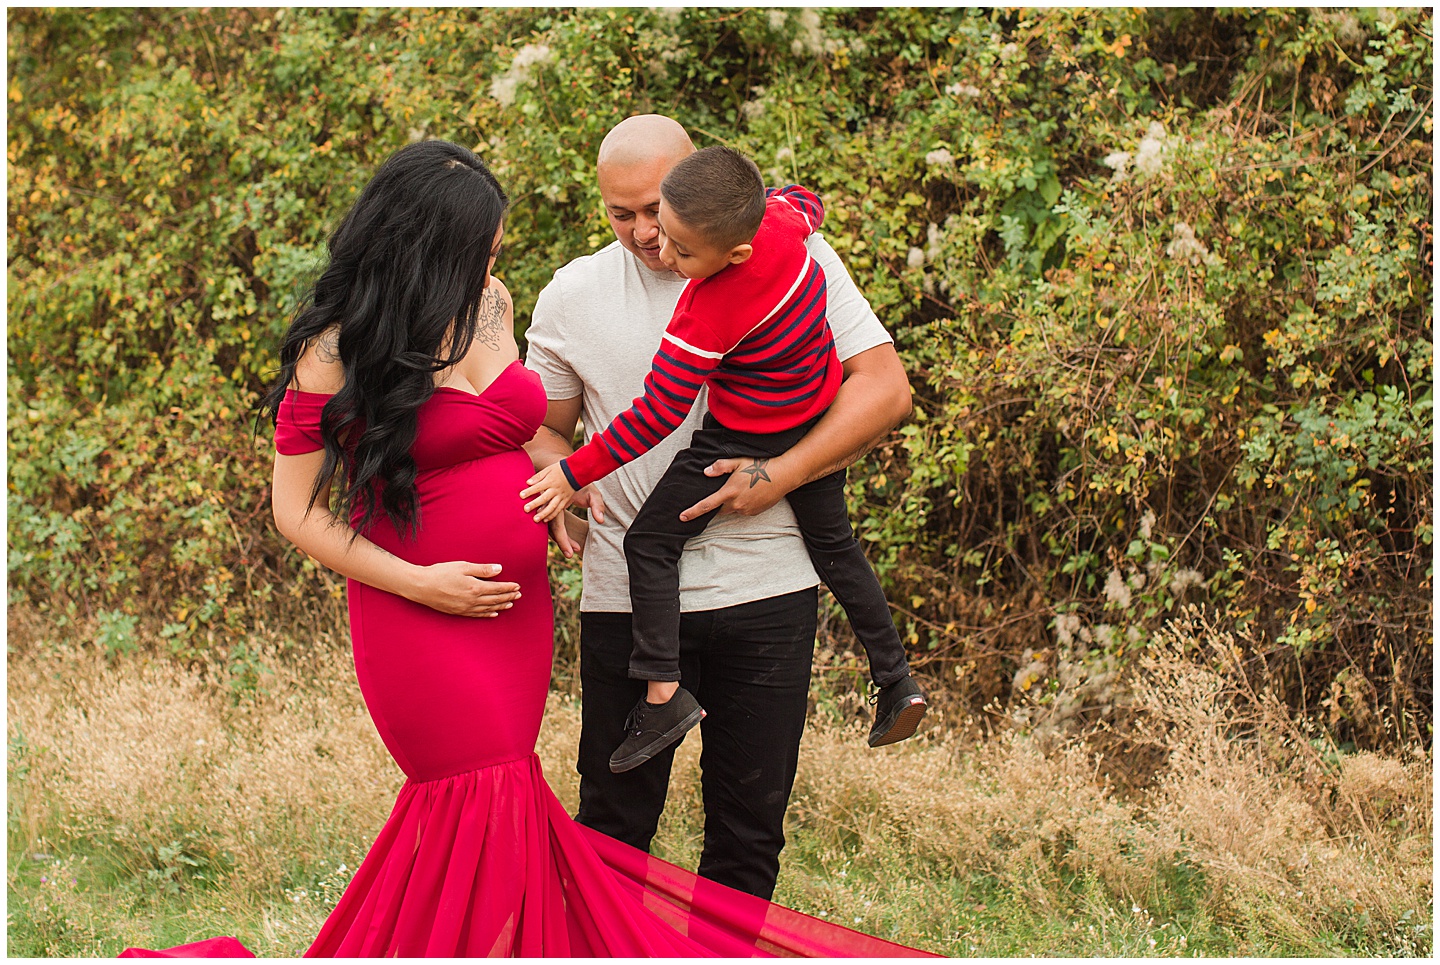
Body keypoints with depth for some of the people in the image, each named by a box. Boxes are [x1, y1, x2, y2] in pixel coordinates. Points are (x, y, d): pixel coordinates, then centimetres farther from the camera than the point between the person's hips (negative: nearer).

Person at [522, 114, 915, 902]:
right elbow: (543, 426, 15)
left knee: (750, 829, 8)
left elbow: (884, 389, -5)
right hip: (628, 593, 1)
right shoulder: (573, 296, 4)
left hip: (766, 584, 0)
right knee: (613, 825, 4)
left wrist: (777, 477, -14)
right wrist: (564, 476, -9)